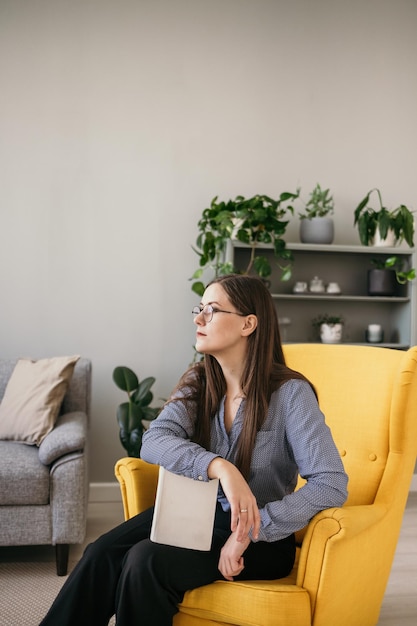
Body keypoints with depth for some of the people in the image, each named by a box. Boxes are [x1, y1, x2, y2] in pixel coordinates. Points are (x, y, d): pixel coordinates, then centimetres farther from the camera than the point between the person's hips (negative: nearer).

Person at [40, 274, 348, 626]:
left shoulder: (289, 392, -15)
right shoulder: (198, 384, 0)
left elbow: (332, 485, -22)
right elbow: (153, 442, -17)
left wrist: (250, 531, -27)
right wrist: (220, 467, -35)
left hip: (263, 539, -4)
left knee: (146, 561, -26)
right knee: (101, 554, -20)